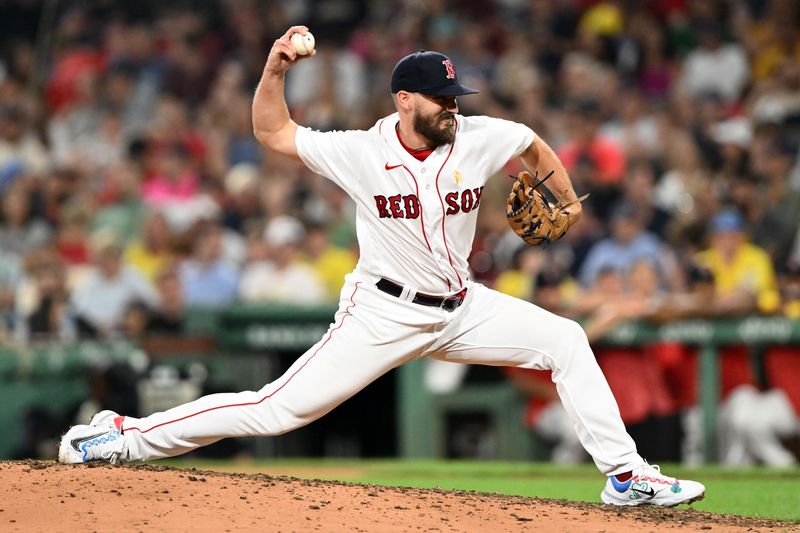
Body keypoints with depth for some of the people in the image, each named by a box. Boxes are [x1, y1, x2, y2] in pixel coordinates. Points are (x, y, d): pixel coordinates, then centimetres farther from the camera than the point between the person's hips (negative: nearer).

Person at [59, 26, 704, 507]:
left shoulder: (480, 138, -8)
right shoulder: (361, 153, -14)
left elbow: (533, 144, 14)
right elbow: (273, 132, -6)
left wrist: (567, 198, 19)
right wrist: (276, 67, -21)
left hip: (460, 309, 4)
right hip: (384, 314, -4)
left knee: (565, 340, -8)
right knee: (279, 408, -10)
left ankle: (624, 474, -3)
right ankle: (127, 436, -4)